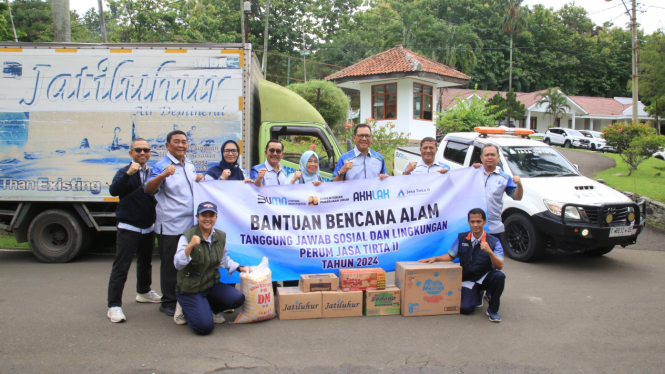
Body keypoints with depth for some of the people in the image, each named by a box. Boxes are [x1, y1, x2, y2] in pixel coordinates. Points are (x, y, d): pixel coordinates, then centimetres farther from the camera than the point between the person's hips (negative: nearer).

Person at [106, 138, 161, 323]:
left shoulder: (152, 173, 7)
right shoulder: (125, 172, -8)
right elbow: (113, 190, -26)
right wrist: (128, 174, -38)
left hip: (148, 227, 6)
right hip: (128, 228, -6)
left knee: (145, 262, 21)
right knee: (121, 266, -6)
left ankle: (144, 291, 41)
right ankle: (114, 306, -3)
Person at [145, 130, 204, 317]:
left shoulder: (189, 164, 12)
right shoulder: (162, 165, -12)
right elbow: (149, 189, -24)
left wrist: (199, 180, 3)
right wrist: (162, 175, -43)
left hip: (190, 224, 8)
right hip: (170, 226, -8)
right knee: (171, 266, 2)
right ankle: (168, 303, 14)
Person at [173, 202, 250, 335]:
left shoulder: (221, 236, 2)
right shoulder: (187, 237, -14)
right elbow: (178, 265, -25)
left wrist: (240, 268, 7)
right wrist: (190, 246, -38)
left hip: (212, 285, 5)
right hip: (190, 289, -5)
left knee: (238, 298, -19)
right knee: (204, 327, -20)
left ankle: (210, 309, 10)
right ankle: (185, 309, 12)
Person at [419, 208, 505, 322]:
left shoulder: (494, 242, -9)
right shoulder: (461, 238, -1)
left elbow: (500, 266, -18)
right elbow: (450, 256, 10)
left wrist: (489, 252, -35)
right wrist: (435, 258, -5)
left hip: (485, 277, -1)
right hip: (468, 279, 1)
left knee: (499, 276, -36)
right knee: (465, 308, -20)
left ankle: (493, 310, -8)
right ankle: (477, 294, 20)